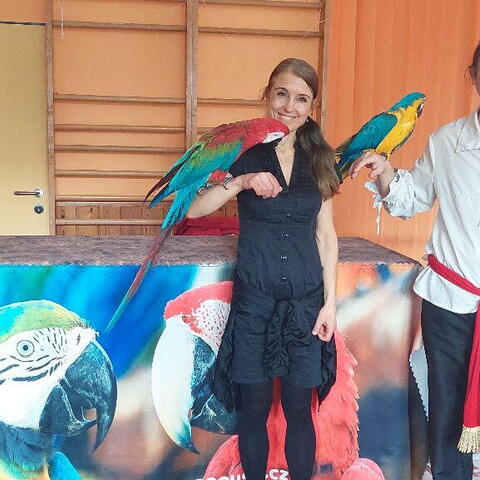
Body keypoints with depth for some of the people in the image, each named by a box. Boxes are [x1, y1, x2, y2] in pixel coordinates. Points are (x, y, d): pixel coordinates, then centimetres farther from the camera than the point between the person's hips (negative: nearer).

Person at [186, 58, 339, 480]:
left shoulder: (319, 159, 5)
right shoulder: (245, 154, -1)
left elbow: (326, 233, 6)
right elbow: (193, 209, -9)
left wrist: (330, 301, 2)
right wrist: (241, 182, -24)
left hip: (306, 300, 2)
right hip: (254, 299, -1)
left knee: (299, 410, 10)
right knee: (254, 409, 9)